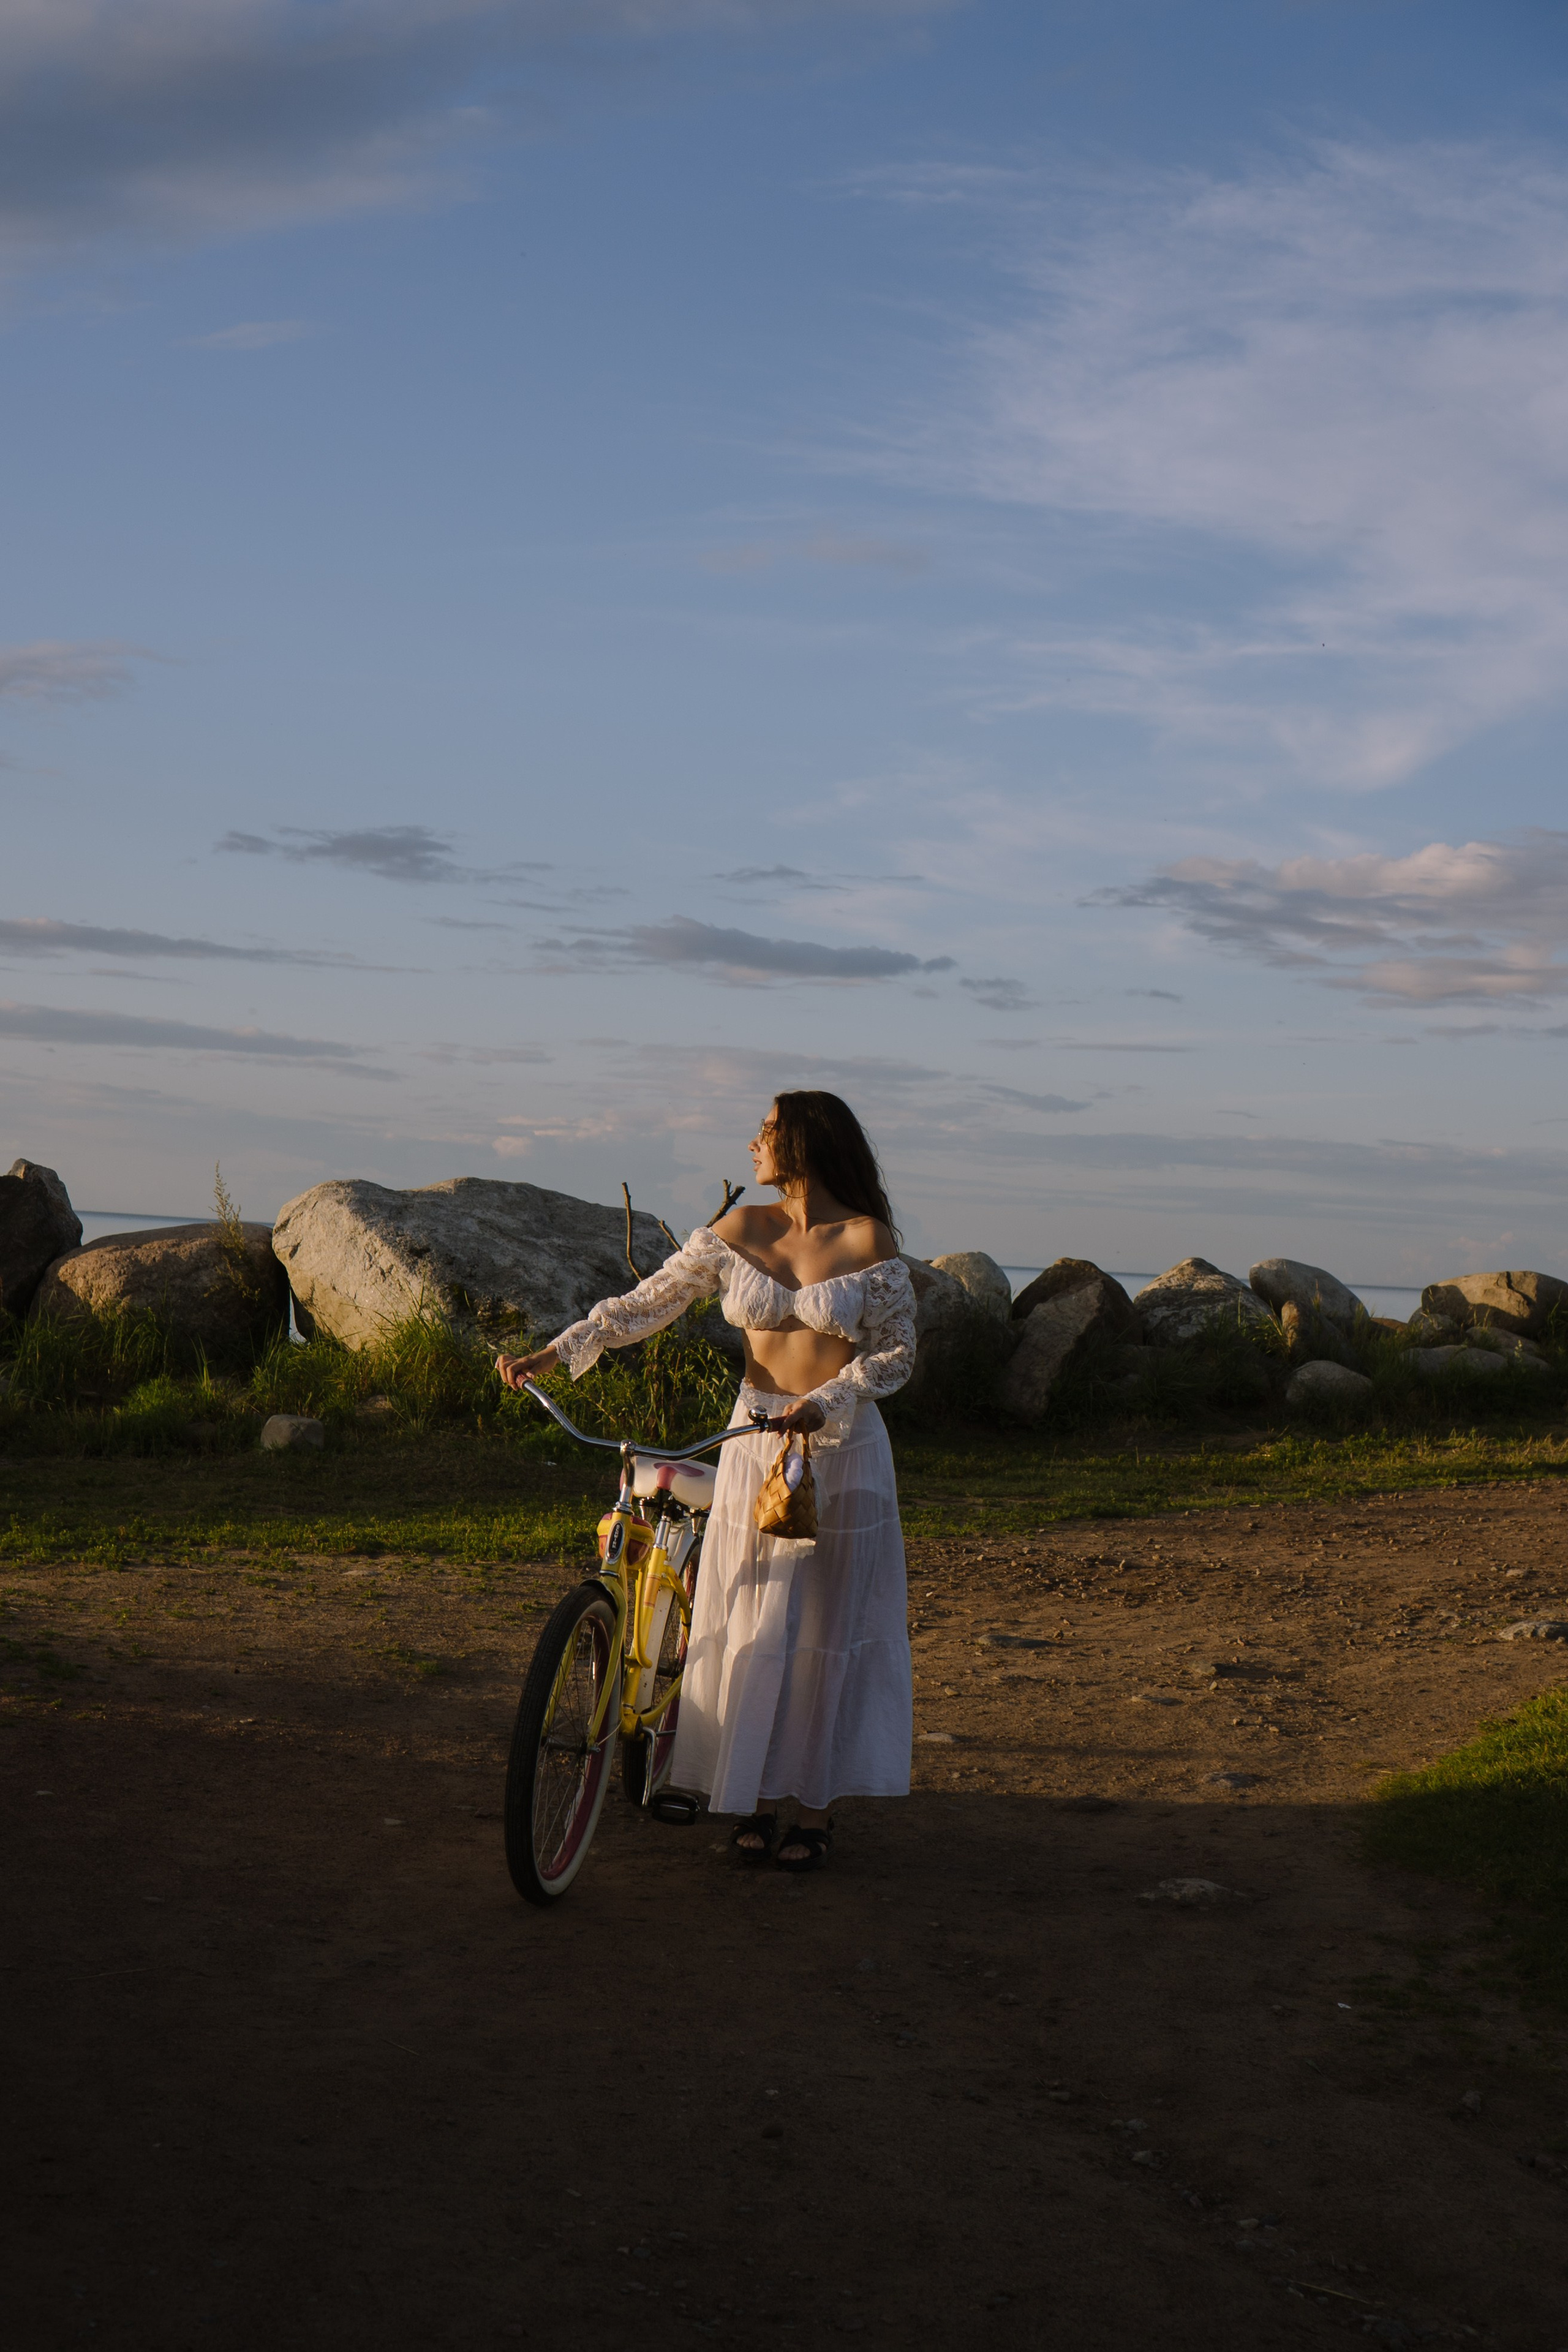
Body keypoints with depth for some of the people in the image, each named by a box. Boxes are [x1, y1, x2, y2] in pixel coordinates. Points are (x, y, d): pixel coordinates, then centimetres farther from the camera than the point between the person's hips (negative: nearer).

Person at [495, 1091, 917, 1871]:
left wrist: (824, 1405, -18)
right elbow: (644, 1304, 2)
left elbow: (897, 1352, -5)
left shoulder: (869, 1241, -7)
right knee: (751, 1625, 4)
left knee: (828, 1630, 2)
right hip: (755, 1443, 3)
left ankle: (815, 1809, 12)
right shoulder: (738, 1234, 1)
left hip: (843, 1447, -3)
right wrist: (552, 1354, -5)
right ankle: (759, 1798, 15)